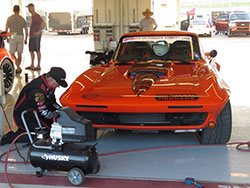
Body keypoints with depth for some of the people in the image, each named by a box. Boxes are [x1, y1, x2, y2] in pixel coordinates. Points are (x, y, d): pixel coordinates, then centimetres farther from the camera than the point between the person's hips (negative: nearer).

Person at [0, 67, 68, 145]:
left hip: (34, 112, 10)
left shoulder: (50, 85, -3)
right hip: (24, 117, -10)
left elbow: (51, 101, 12)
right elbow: (43, 111, -26)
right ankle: (12, 136, -9)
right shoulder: (37, 90, -32)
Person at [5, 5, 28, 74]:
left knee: (12, 53, 4)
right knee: (19, 54, 7)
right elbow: (26, 30, 3)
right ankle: (18, 68, 12)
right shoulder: (22, 19, 2)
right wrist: (26, 39, 13)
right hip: (20, 37, 2)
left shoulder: (9, 18, -1)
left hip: (13, 37, -2)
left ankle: (18, 67, -12)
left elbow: (6, 29, 1)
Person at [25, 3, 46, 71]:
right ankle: (32, 65, 19)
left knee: (37, 50, -5)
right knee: (31, 50, 12)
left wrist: (38, 32, -23)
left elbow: (44, 24, -26)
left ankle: (38, 66, -1)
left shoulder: (37, 16, -15)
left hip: (36, 37, -10)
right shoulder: (32, 16, 15)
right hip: (32, 37, 10)